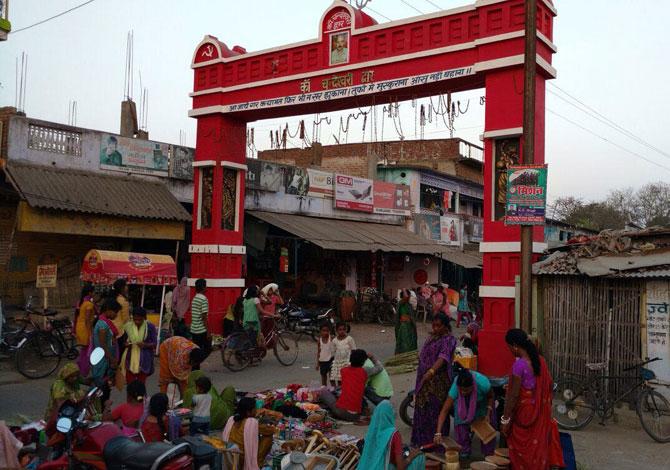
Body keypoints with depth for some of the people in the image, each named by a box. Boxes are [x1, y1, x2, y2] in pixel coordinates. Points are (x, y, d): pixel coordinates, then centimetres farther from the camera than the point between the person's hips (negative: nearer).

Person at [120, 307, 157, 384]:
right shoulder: (128, 326, 1)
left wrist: (145, 345, -21)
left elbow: (155, 343, -3)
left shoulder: (150, 326, -6)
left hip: (144, 360, -2)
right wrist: (125, 344, -10)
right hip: (130, 359, 2)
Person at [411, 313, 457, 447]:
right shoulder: (432, 337, 14)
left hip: (438, 381, -9)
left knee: (436, 410, -5)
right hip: (425, 380, 9)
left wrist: (432, 371, -43)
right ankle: (422, 440, 28)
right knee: (423, 409, 15)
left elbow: (443, 357, -29)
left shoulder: (448, 340, -13)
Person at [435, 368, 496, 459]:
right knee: (461, 421, -12)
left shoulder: (482, 383, -41)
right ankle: (465, 450, 10)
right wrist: (438, 433, -43)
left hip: (482, 402, 0)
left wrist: (488, 413, -21)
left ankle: (489, 453, 18)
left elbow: (490, 396, -15)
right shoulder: (455, 387, -40)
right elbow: (445, 410, -37)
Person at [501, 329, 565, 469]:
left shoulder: (519, 364, -22)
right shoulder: (540, 360, 0)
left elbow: (514, 395, -21)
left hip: (524, 413, -6)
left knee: (522, 449, 9)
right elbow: (550, 384, 9)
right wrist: (545, 403, 22)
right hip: (540, 413, 7)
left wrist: (505, 419, -15)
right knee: (537, 446, 18)